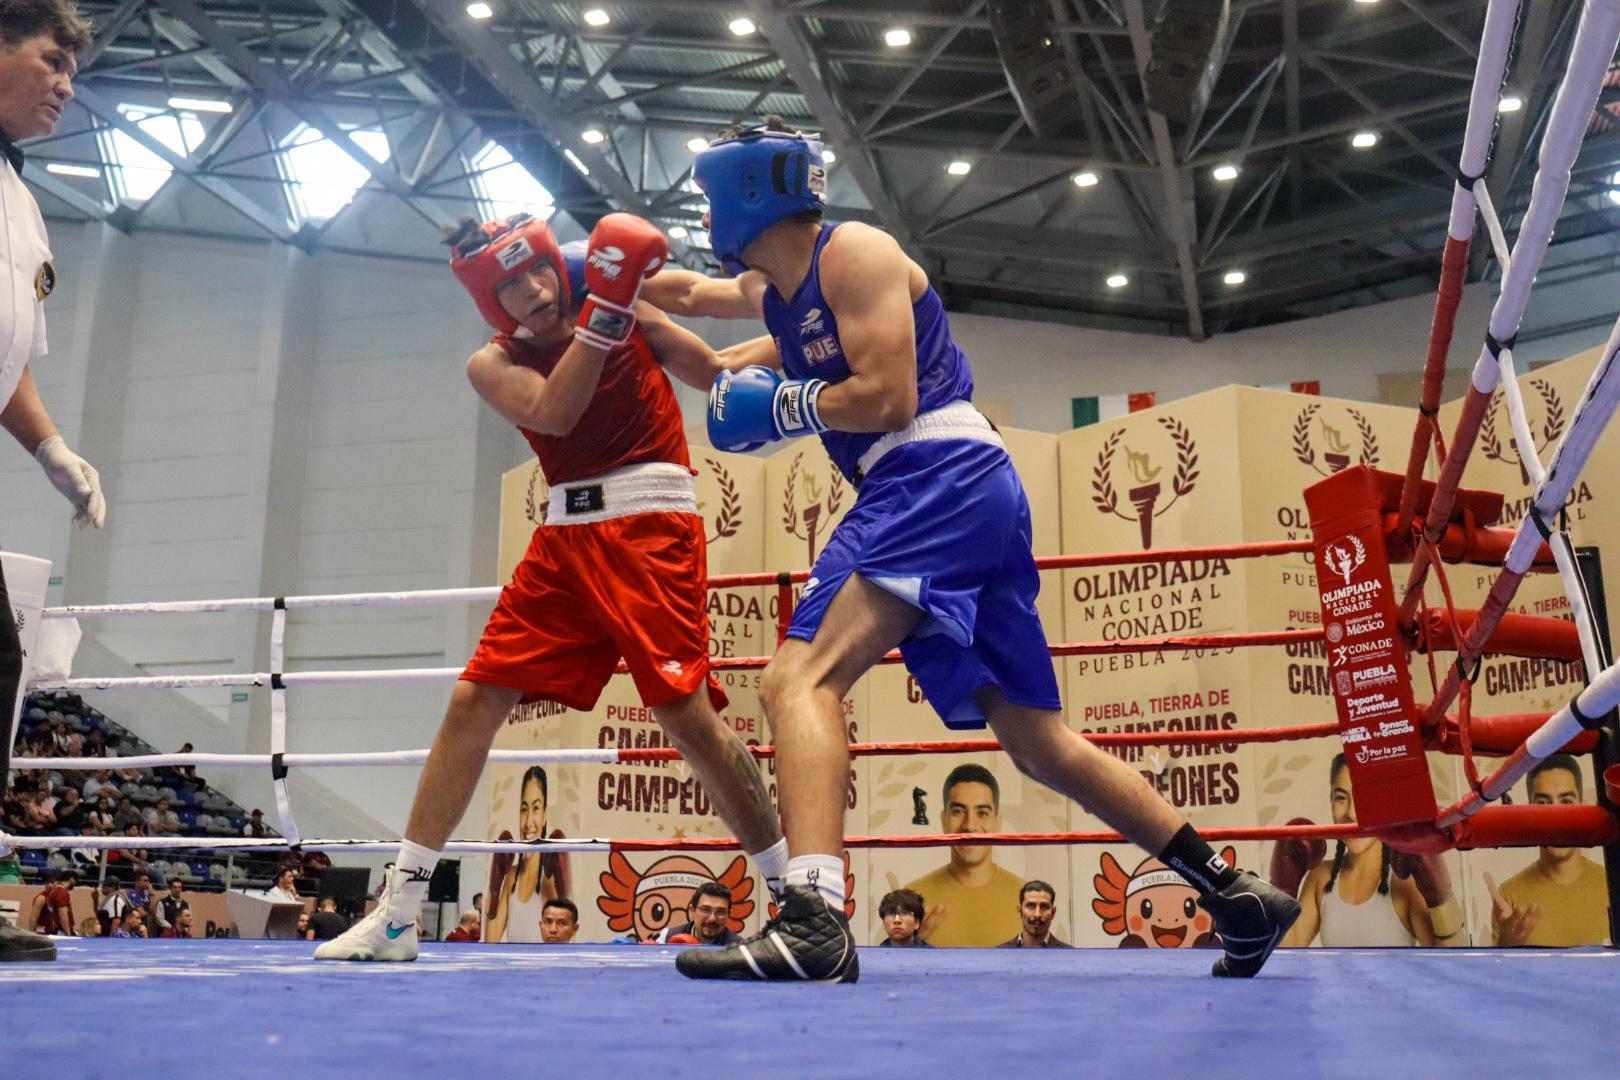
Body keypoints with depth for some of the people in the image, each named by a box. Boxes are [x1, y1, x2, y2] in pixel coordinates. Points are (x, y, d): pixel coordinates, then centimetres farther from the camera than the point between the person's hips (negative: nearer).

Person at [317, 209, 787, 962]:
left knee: (685, 711, -15)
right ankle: (398, 914, 10)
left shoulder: (629, 306, 5)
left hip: (651, 524, -4)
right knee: (473, 702, 0)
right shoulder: (493, 366, 7)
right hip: (566, 534, 4)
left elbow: (719, 377, -2)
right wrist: (606, 311, -22)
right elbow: (551, 414, -13)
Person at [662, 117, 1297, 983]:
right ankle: (1238, 898, 17)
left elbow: (889, 396, -14)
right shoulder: (770, 290, 22)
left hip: (944, 480, -9)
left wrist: (779, 405, -4)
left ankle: (812, 923, -37)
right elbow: (683, 293, 42)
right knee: (1038, 744, 10)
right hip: (918, 499, 10)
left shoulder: (853, 252, -3)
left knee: (801, 677, -24)